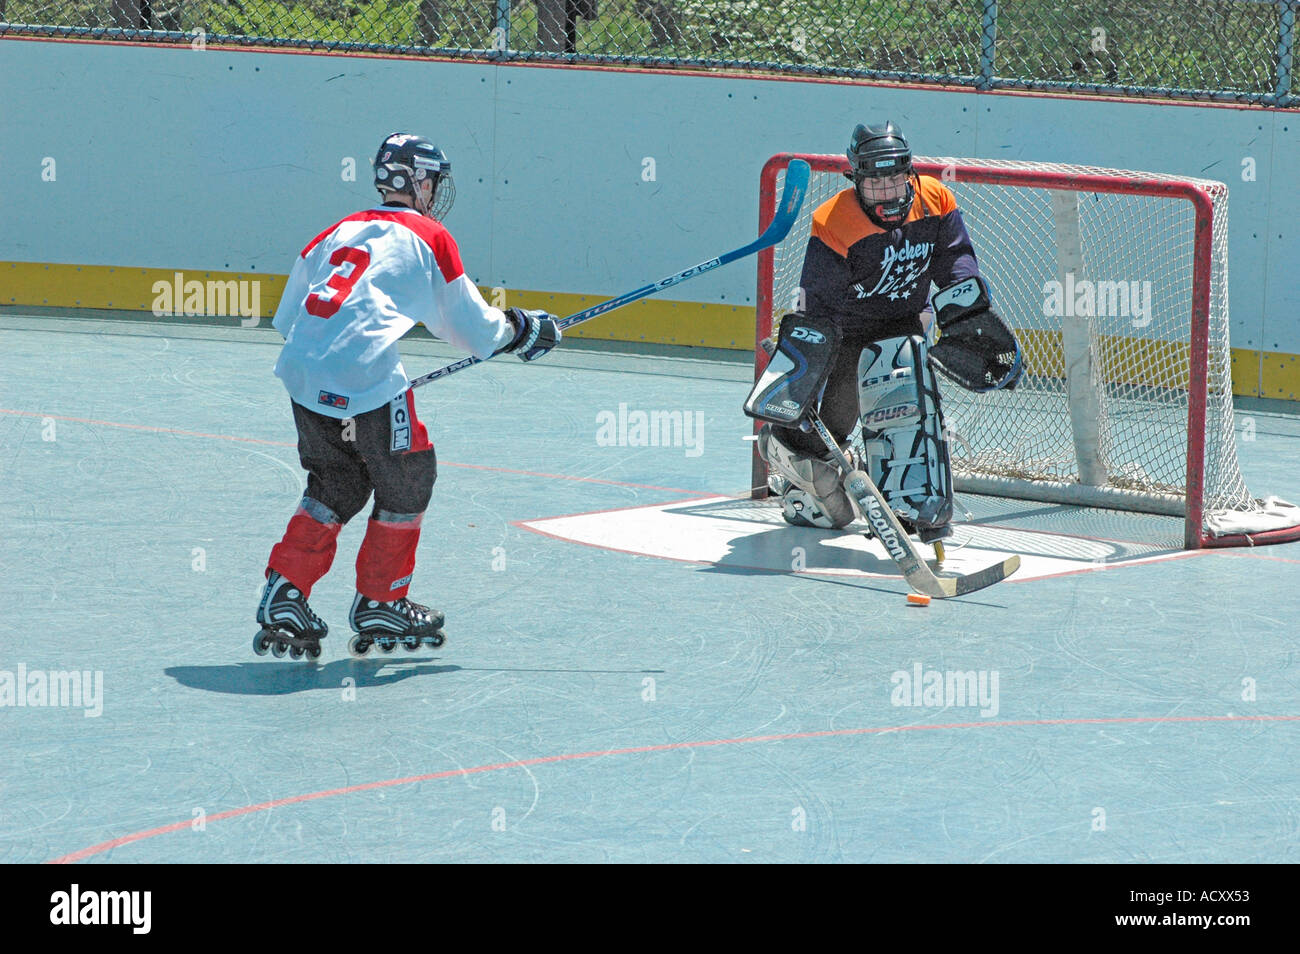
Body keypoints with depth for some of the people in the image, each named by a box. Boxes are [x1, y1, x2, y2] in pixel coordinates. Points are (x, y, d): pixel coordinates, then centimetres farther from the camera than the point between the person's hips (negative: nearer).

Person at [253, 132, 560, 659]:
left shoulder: (339, 231, 23)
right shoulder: (431, 238, 8)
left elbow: (286, 317, 27)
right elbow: (473, 328, 13)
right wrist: (520, 327, 32)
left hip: (301, 373, 6)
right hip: (365, 376, -6)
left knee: (336, 486, 22)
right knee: (407, 479, 14)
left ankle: (284, 596, 15)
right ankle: (379, 605, 21)